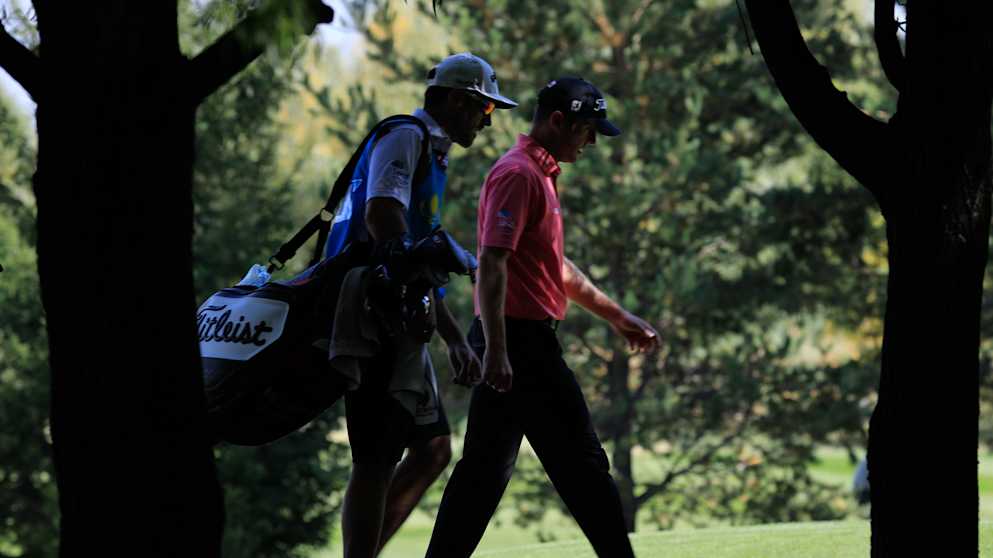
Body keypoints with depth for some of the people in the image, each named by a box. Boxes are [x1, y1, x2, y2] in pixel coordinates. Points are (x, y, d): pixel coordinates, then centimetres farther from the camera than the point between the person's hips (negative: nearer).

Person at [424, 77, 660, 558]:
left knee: (485, 465, 9)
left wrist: (615, 315, 31)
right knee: (580, 460, -4)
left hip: (510, 343, 10)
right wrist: (496, 350, -29)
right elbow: (492, 262, -22)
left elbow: (554, 266, 30)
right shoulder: (518, 173, -13)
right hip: (522, 339, -10)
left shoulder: (539, 174, 20)